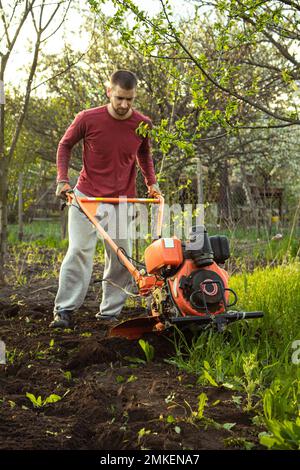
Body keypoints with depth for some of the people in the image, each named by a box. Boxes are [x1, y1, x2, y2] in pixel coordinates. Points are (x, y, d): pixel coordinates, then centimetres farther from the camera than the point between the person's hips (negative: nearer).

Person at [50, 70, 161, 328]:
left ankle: (110, 312, 14)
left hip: (122, 200, 3)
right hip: (85, 195, -3)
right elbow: (65, 145, 4)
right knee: (79, 250, -8)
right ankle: (64, 310, -3)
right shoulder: (88, 119, -12)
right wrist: (62, 180, -5)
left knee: (121, 256, 3)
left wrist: (152, 182, 7)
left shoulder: (143, 124, -5)